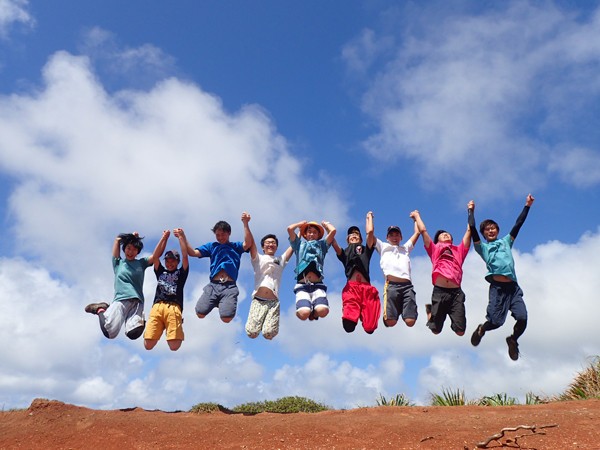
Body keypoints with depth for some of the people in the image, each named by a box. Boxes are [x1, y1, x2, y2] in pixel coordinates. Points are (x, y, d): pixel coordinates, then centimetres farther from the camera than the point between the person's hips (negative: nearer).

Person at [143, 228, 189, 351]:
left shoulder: (181, 273, 25)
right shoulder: (160, 272, 31)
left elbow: (185, 256, 13)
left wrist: (181, 236, 16)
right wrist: (164, 237, 19)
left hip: (174, 308, -2)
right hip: (157, 307, 2)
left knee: (174, 346, -19)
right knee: (148, 345, -15)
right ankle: (161, 327, 15)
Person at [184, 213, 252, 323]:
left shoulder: (236, 246, 17)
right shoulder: (212, 246, 22)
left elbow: (248, 244, -5)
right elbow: (193, 253, 15)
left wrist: (245, 223, -13)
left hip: (230, 286, -2)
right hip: (213, 285, 2)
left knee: (226, 318, -20)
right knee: (200, 313, -15)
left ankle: (222, 304, 15)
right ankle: (216, 302, 17)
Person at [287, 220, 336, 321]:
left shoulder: (322, 245, 27)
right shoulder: (300, 244, 26)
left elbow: (333, 230, 14)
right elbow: (290, 228, 13)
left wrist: (324, 223, 33)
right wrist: (302, 223, 29)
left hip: (318, 285, 1)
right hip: (302, 285, 0)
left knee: (322, 311, -28)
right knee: (303, 313, -26)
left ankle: (313, 312, 8)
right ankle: (309, 308, 12)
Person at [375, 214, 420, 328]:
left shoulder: (406, 248, 34)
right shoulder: (383, 247, 27)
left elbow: (417, 232, 35)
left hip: (407, 285, 2)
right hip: (391, 285, -2)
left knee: (410, 321, -14)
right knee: (390, 322, -17)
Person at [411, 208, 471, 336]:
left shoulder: (459, 250, 24)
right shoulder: (435, 250, 21)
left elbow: (469, 231, 25)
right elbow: (423, 230, 20)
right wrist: (416, 215, 33)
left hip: (456, 292, 1)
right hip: (439, 291, -1)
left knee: (460, 331, -5)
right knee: (436, 330, 6)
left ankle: (453, 318, 29)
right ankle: (430, 310, 37)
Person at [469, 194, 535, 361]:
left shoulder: (506, 241, 28)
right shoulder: (482, 247, 19)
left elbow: (518, 225, 25)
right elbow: (472, 229, 9)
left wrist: (527, 206, 23)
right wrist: (471, 211, 15)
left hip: (513, 287, 3)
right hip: (497, 287, -3)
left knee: (522, 318, -13)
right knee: (496, 321, -12)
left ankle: (513, 340, 16)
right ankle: (482, 329, 23)